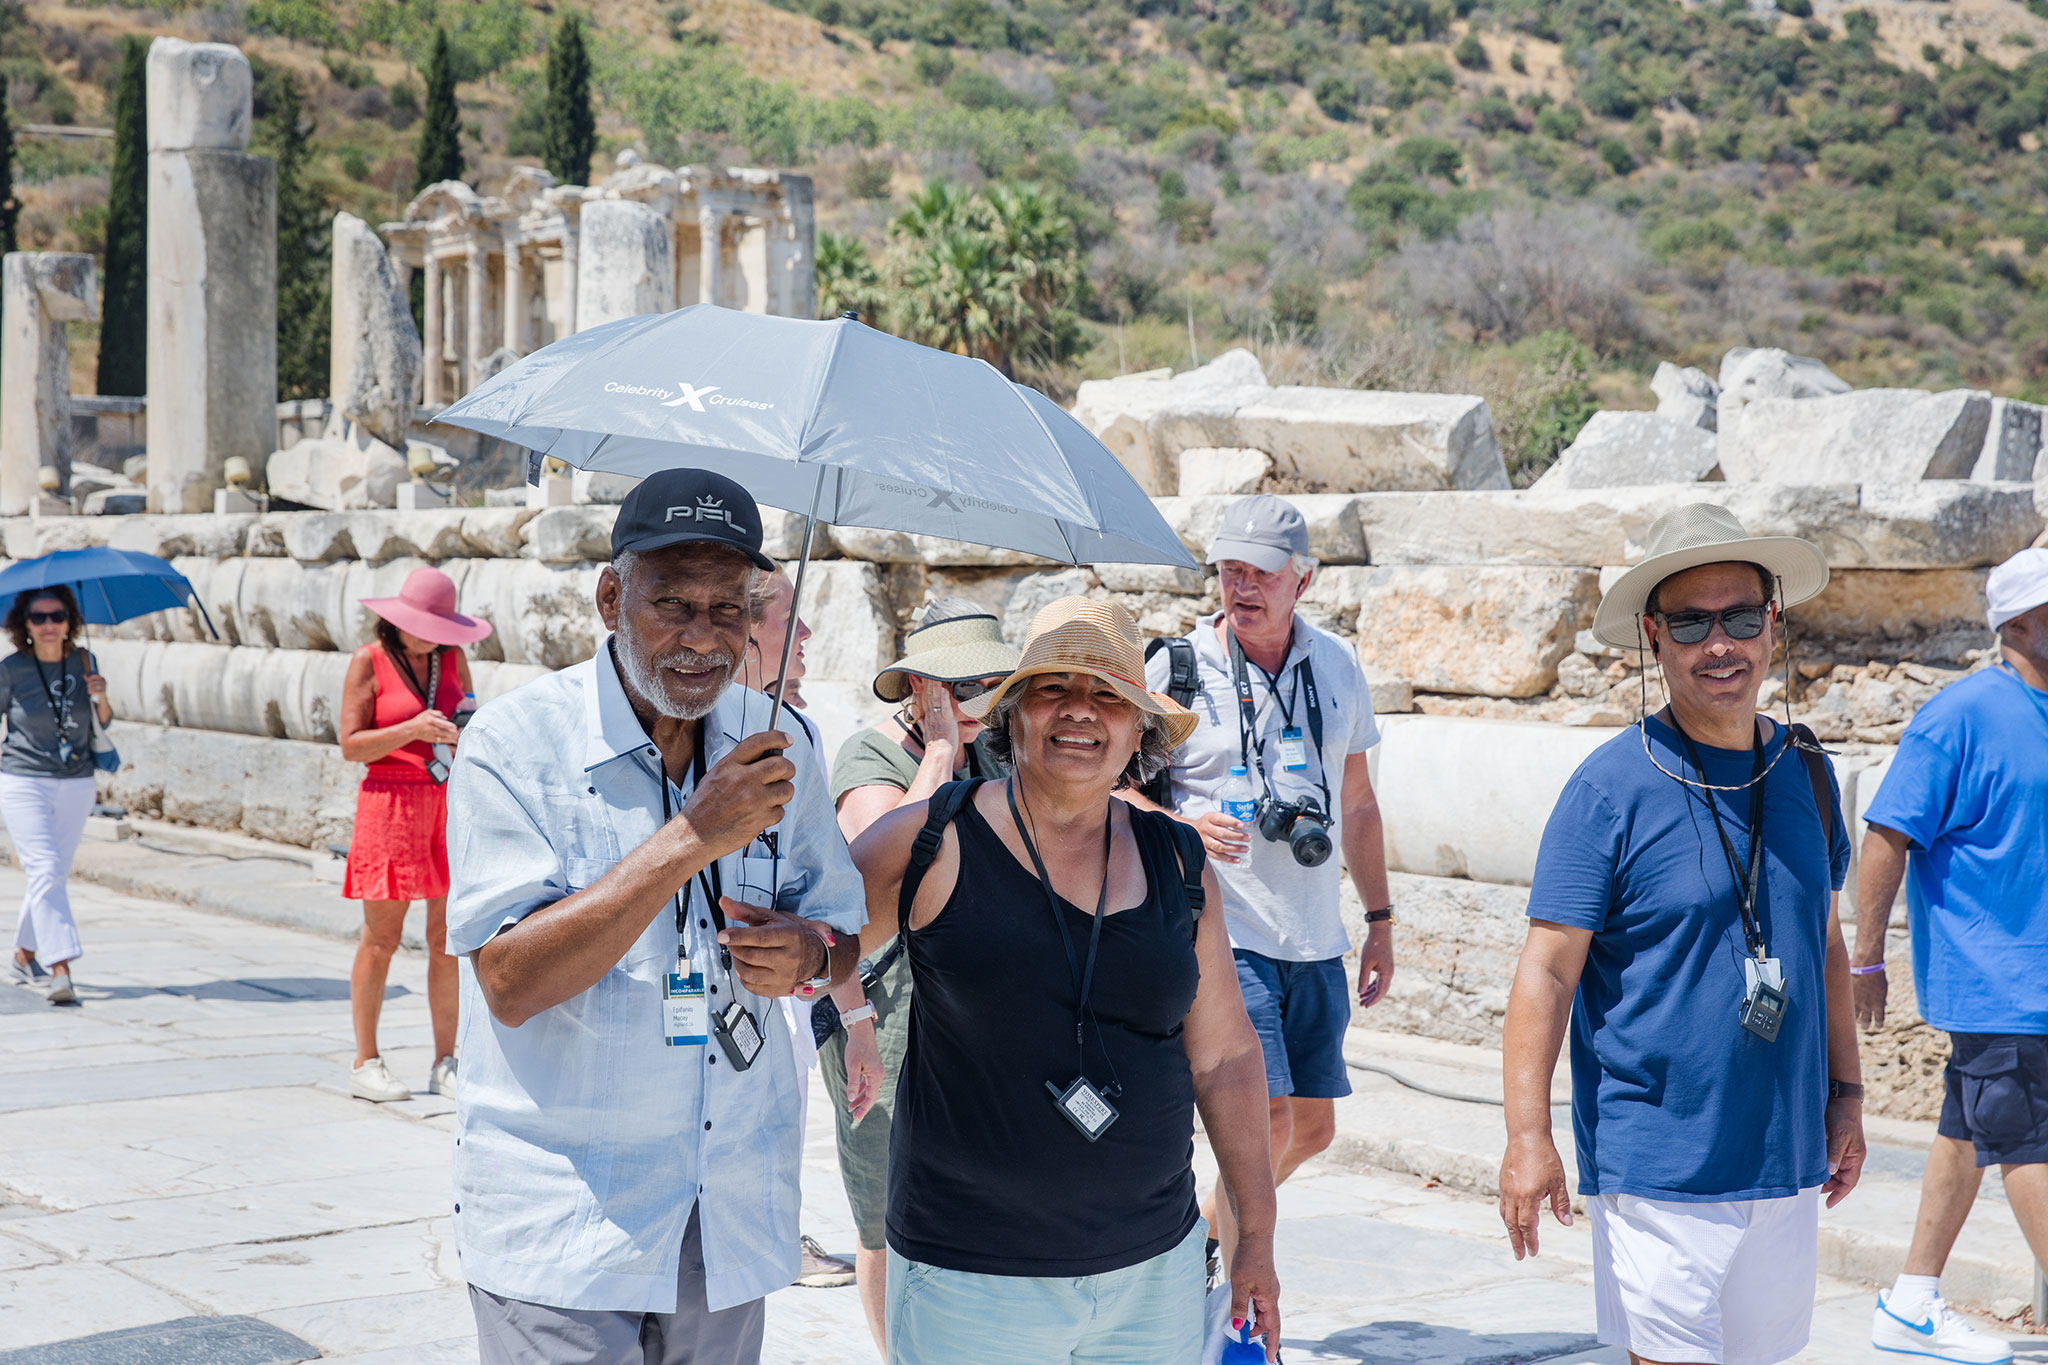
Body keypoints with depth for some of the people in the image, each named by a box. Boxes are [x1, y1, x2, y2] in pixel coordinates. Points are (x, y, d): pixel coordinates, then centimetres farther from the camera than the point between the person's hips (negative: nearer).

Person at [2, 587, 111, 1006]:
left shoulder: (83, 662, 1)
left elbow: (105, 725, 2)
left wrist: (101, 698, -16)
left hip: (77, 786, 4)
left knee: (51, 874, 14)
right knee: (45, 870, -16)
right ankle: (60, 971, -22)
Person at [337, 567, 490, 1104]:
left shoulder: (453, 658, 11)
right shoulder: (369, 662, -2)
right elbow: (350, 745, -7)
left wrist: (471, 732, -5)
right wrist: (412, 729, -19)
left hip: (452, 803, 4)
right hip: (391, 803, -4)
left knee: (450, 938, 3)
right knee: (381, 938, 0)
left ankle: (445, 1064, 10)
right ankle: (365, 1064, 9)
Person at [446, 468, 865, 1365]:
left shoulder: (775, 746, 4)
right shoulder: (516, 744, -11)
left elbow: (844, 932, 14)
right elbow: (509, 982, -20)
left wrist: (808, 955, -11)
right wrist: (692, 838, -26)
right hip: (558, 1214, -4)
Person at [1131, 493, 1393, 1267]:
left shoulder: (1336, 667, 8)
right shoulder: (1178, 667, -5)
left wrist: (1380, 920, 17)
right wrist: (1183, 826, -19)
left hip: (1316, 942, 5)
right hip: (1223, 935, -5)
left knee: (1312, 1129, 10)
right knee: (1266, 1119, -14)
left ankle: (1204, 1235, 34)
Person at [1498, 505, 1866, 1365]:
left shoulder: (1806, 773, 8)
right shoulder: (1612, 787, -9)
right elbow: (1548, 969, -11)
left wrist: (1845, 1095, 17)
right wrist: (1528, 1137, -17)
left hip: (1787, 1161, 6)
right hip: (1659, 1165, -6)